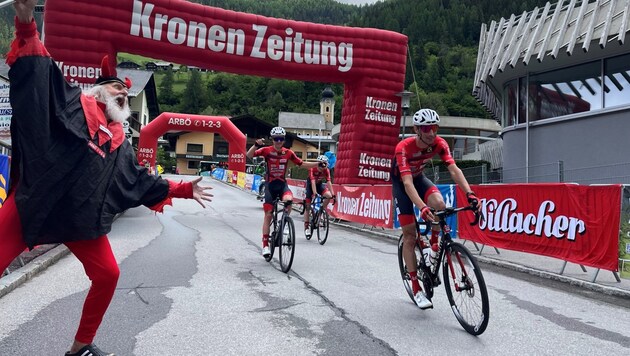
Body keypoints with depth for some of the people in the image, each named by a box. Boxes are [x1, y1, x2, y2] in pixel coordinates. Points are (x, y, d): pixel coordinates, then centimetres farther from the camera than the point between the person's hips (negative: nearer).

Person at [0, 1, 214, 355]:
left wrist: (186, 189, 20)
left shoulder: (120, 145, 17)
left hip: (81, 218, 6)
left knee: (108, 274, 4)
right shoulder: (72, 102, 4)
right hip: (34, 204, -5)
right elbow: (36, 70, -7)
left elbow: (145, 182, 21)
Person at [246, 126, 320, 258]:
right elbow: (249, 155, -22)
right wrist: (256, 145, -40)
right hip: (270, 184, -1)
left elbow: (302, 164, 5)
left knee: (289, 200, -32)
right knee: (268, 214, -2)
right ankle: (265, 245, 7)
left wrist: (318, 163, -5)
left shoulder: (288, 153, -2)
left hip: (282, 184, 1)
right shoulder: (266, 150, -9)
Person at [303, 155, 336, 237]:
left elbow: (328, 182, -26)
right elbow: (313, 182, -38)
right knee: (308, 206, -6)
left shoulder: (326, 170, -20)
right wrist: (315, 194, -49)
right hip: (310, 185, -3)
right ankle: (306, 227, 3)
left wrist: (333, 194, -35)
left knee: (329, 195, -27)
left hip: (320, 185, 3)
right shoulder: (312, 169, -30)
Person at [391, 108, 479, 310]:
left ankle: (434, 244, -1)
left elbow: (454, 169, -30)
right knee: (410, 235, -6)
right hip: (401, 183, -3)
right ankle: (416, 289, 2)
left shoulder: (439, 143, -22)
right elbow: (407, 183, -44)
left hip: (419, 178, 4)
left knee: (440, 204, -31)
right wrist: (422, 208, -59)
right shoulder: (404, 148, -34)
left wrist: (470, 193, -46)